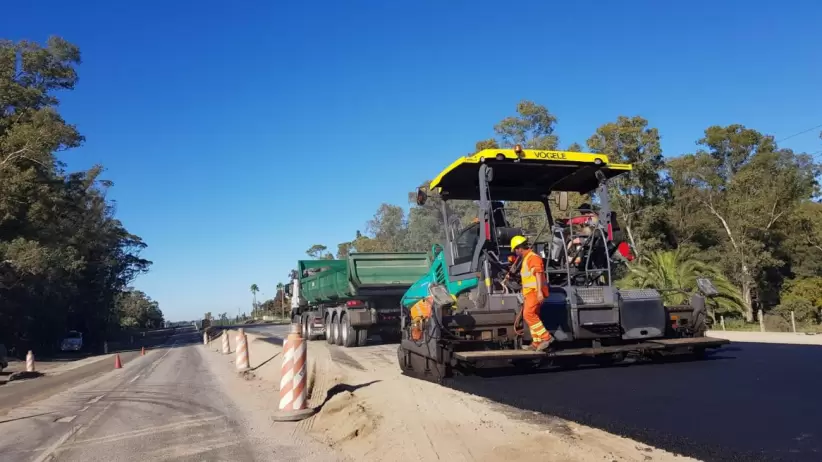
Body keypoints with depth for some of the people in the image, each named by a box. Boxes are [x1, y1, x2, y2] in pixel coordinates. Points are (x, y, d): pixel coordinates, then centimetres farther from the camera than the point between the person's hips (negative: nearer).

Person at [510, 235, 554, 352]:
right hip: (530, 292, 11)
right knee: (532, 315, 10)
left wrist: (539, 292, -29)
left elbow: (539, 275, -21)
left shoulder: (533, 257, -11)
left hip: (535, 291, -11)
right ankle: (537, 342, 13)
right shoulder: (526, 259, 21)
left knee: (528, 314, -20)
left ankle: (546, 337, -18)